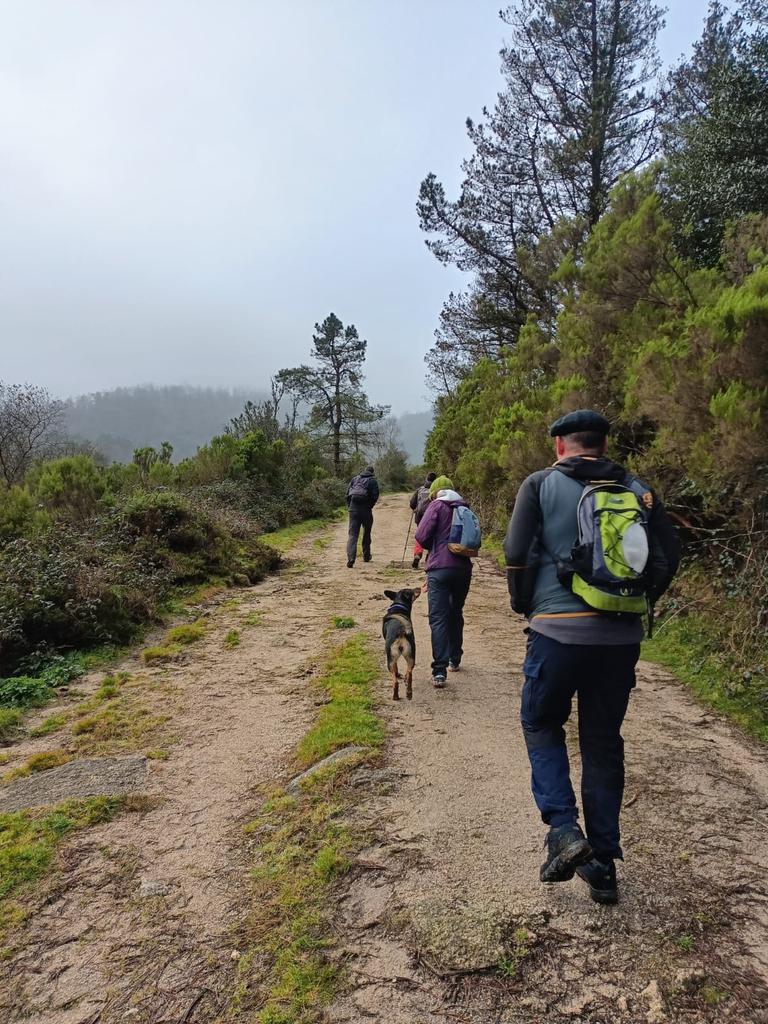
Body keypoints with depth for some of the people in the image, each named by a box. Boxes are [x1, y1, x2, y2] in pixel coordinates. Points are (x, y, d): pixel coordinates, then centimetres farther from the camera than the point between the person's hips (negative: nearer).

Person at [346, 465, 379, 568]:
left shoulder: (355, 479, 15)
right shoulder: (373, 481, 5)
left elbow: (347, 493, 11)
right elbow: (375, 496, -4)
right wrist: (370, 506, 10)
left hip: (353, 508, 2)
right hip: (366, 509, -2)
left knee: (352, 534, -3)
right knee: (367, 533, 18)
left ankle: (350, 558, -20)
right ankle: (366, 556, 27)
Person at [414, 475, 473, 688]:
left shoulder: (437, 505, -2)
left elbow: (422, 536, -9)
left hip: (440, 568, -5)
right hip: (463, 568, 5)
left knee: (438, 618, -6)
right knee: (456, 614, 21)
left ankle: (439, 671, -13)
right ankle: (454, 660, 32)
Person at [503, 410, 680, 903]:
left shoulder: (541, 484, 0)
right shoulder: (636, 489, 9)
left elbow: (518, 553, -6)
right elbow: (669, 557, 6)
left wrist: (525, 605, 9)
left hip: (558, 629, -3)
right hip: (622, 636, 4)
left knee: (541, 726, 18)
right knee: (604, 742, 15)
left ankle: (564, 830, 4)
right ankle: (603, 866, 23)